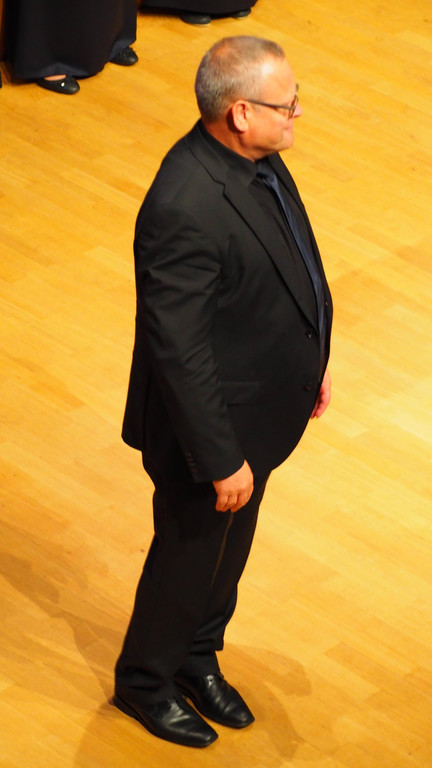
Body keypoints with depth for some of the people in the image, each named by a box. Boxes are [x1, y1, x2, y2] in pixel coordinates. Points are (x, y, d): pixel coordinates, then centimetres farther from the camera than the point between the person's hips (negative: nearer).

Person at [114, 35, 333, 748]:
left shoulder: (253, 156, -6)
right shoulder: (186, 209, -36)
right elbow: (179, 351, -30)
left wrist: (310, 361, 19)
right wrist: (221, 460, -23)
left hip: (262, 406, 8)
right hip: (214, 421, -8)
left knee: (231, 547, 27)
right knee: (189, 555, 15)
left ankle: (197, 657, 51)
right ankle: (144, 681, 40)